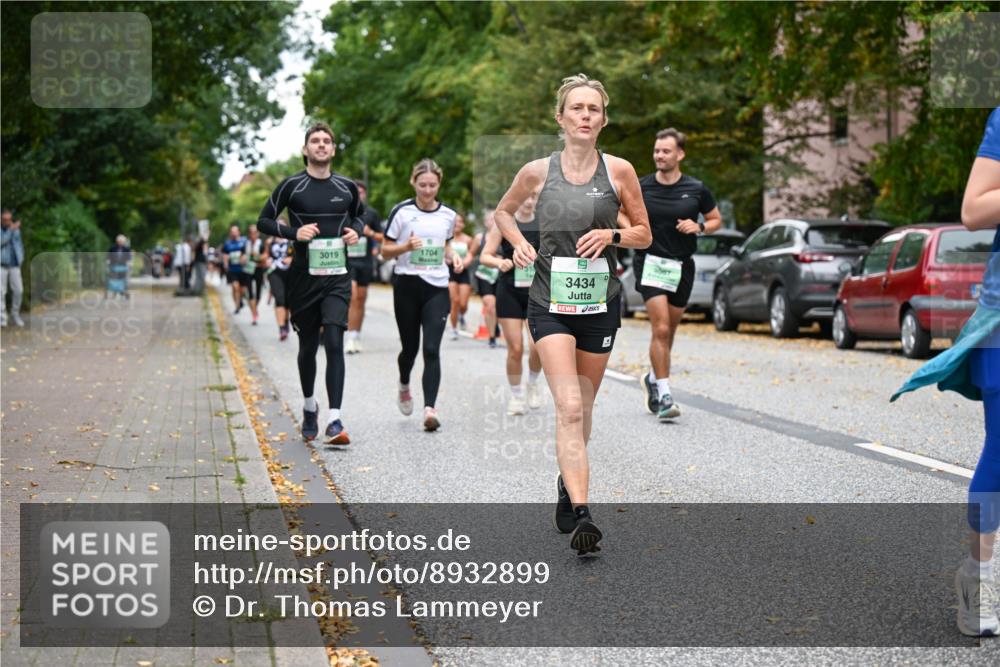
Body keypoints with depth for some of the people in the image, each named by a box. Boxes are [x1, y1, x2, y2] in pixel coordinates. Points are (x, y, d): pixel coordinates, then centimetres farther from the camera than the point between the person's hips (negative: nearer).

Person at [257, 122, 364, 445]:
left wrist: (356, 231, 4)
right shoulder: (291, 186, -2)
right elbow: (264, 222, 2)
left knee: (334, 343, -13)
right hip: (303, 276, -1)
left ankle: (334, 421, -18)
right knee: (308, 346, 11)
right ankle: (309, 406, 35)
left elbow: (359, 214, 25)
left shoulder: (347, 186, 7)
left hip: (337, 276, 1)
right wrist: (294, 232, -13)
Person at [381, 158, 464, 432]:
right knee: (410, 347, 9)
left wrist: (453, 256, 3)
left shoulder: (448, 215, 7)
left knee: (432, 350, -12)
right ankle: (404, 386, 42)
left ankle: (430, 408, -17)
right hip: (407, 286, -1)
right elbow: (386, 251, 1)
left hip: (437, 288, 1)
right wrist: (406, 246, -17)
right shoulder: (402, 211, -3)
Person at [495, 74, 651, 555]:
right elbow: (503, 212, 17)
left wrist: (611, 234, -11)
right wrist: (519, 243, -2)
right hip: (551, 303, -2)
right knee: (569, 407, -16)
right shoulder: (537, 172, -2)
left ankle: (567, 482, 40)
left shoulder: (619, 171, -1)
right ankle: (581, 514, -23)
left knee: (582, 408, 14)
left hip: (600, 303, 2)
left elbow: (644, 234, 8)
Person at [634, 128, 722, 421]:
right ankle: (664, 396, -13)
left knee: (668, 331, 13)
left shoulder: (696, 189, 0)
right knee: (660, 329, -15)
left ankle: (652, 378, 38)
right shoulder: (641, 187, -1)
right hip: (651, 263, -2)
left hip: (682, 266, 2)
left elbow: (717, 220, 11)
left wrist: (699, 226, -9)